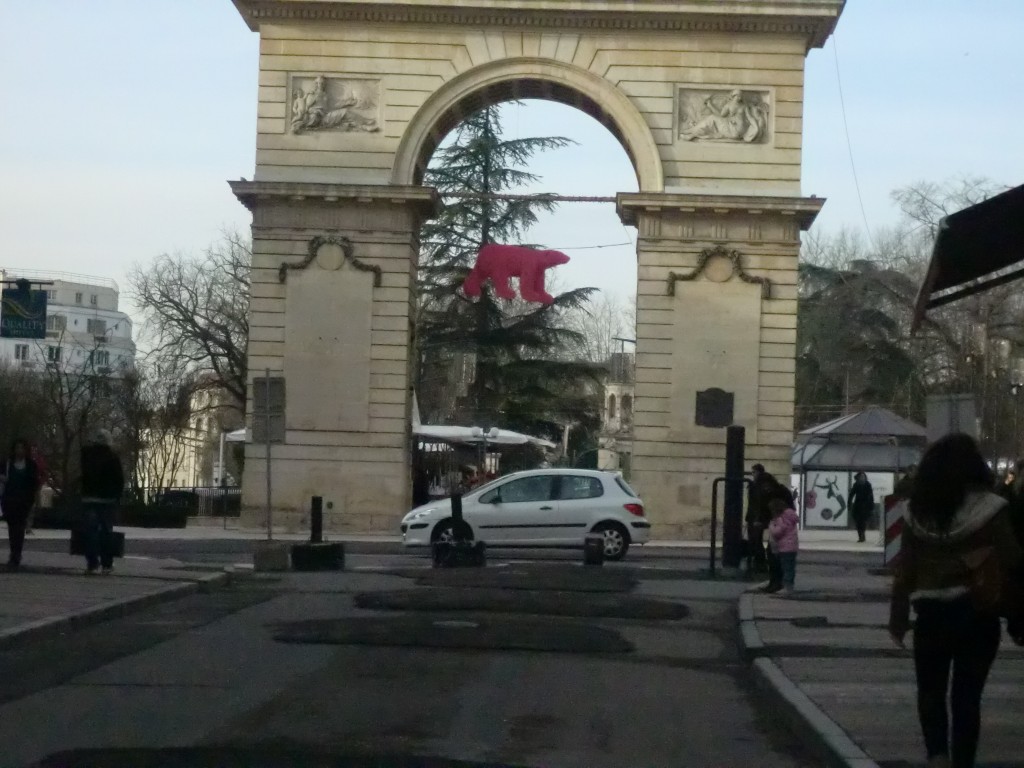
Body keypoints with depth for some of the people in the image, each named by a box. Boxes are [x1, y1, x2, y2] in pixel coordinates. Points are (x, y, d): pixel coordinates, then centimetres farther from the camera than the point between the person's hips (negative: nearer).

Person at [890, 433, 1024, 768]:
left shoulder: (917, 511, 0)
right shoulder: (989, 509, -9)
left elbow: (905, 568, 4)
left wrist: (898, 616, 12)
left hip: (930, 612, 2)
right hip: (976, 613, -2)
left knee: (931, 690, 16)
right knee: (966, 695, 6)